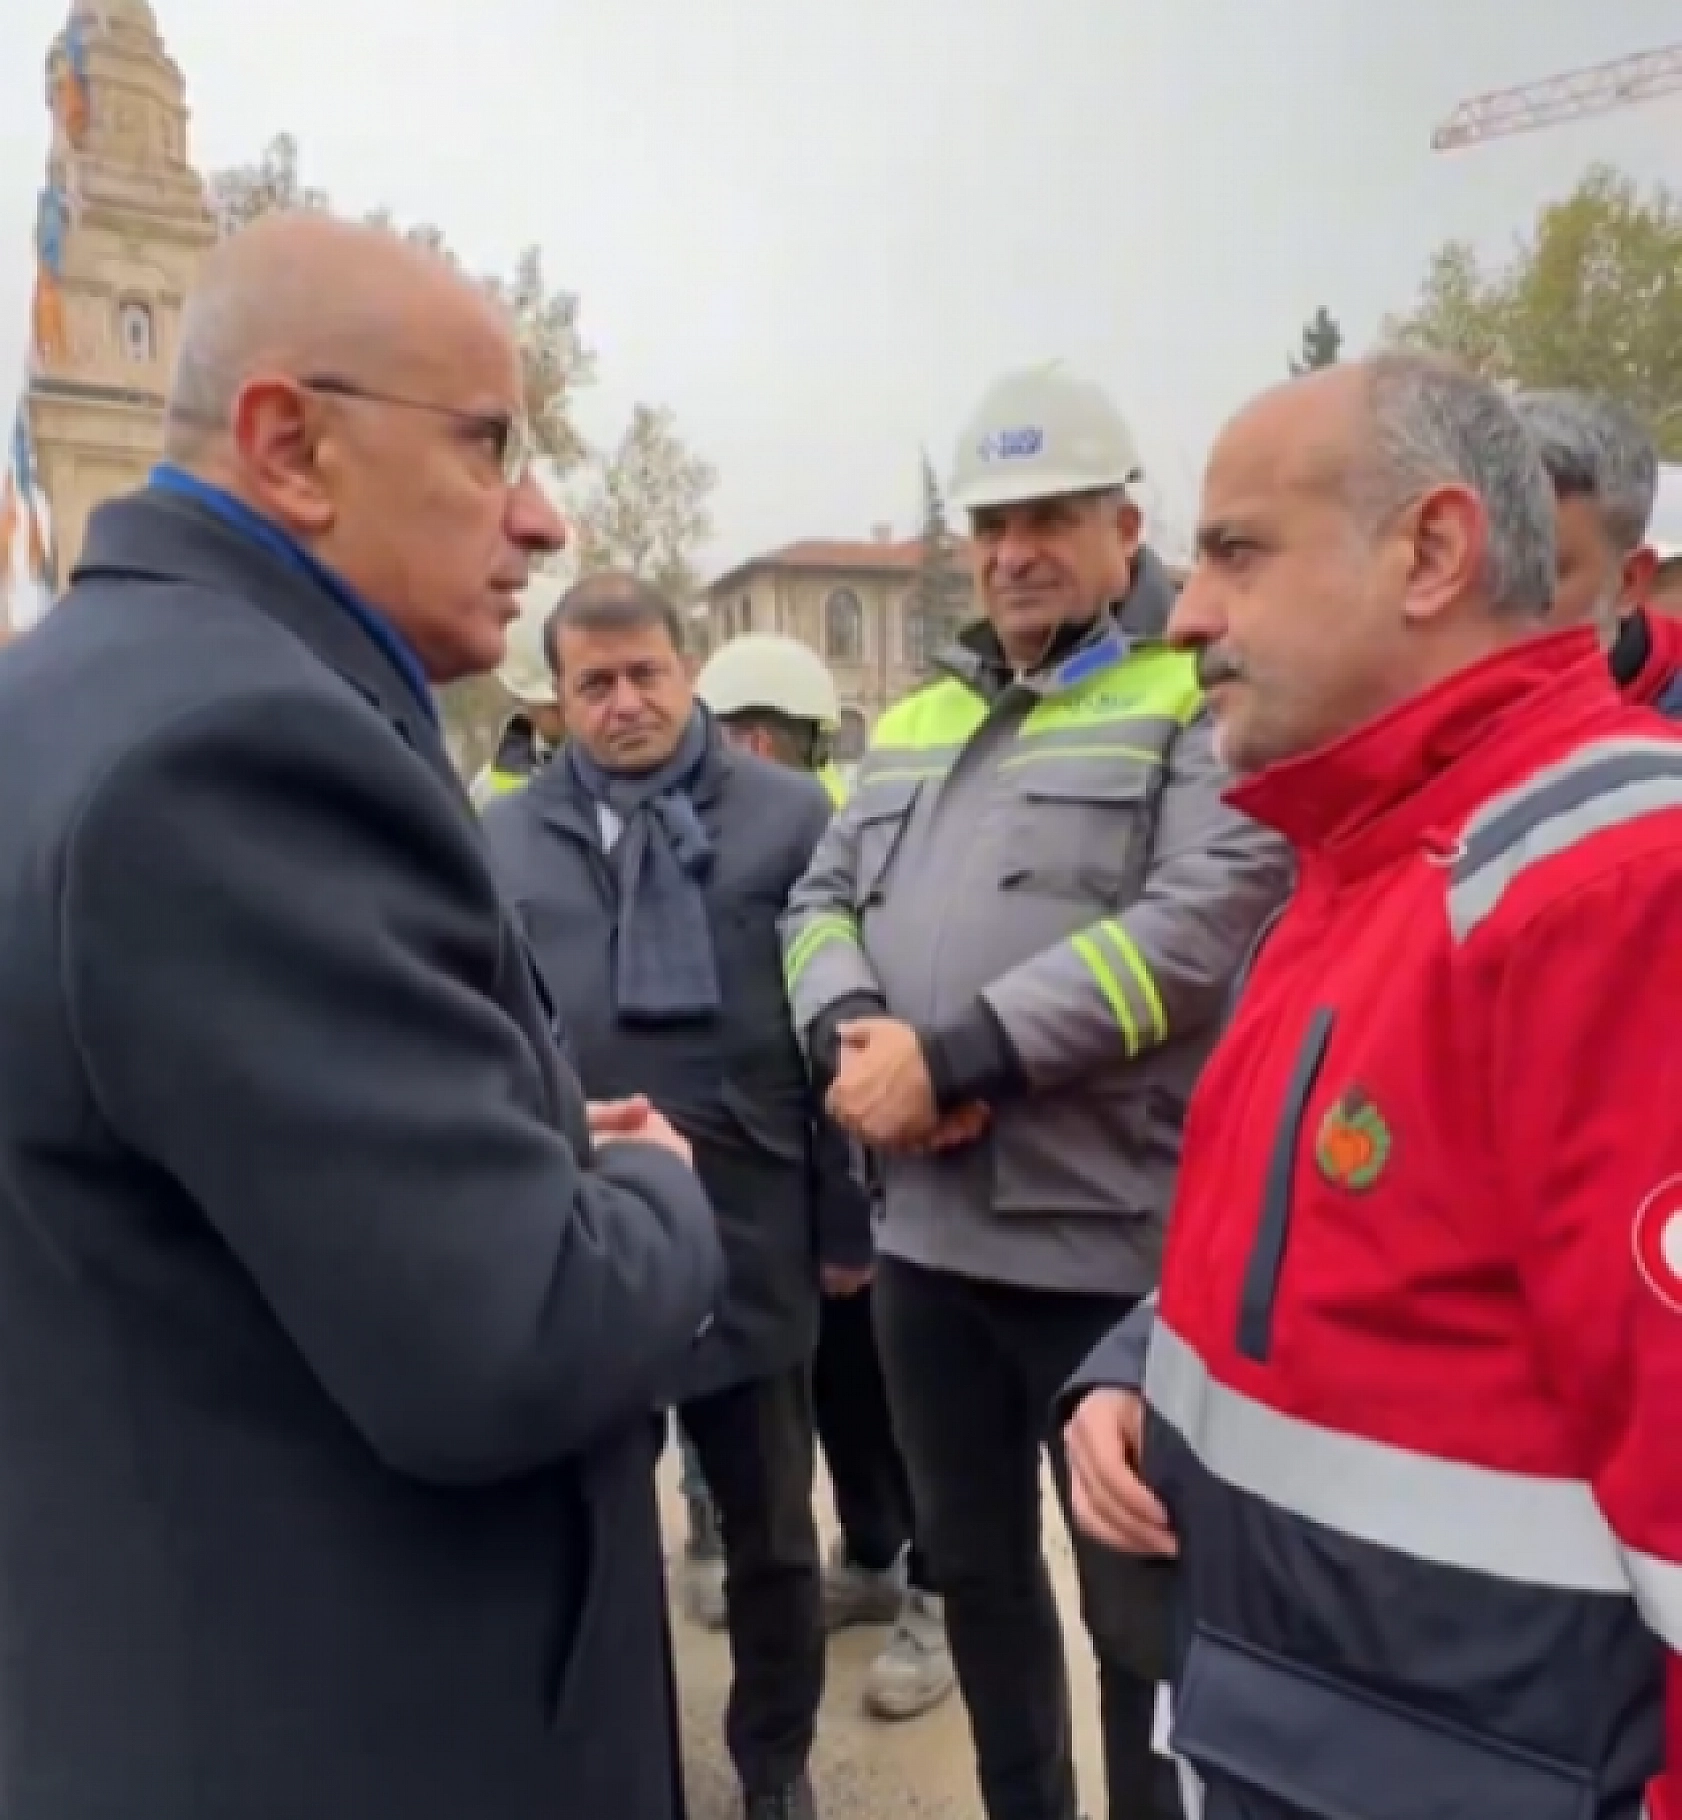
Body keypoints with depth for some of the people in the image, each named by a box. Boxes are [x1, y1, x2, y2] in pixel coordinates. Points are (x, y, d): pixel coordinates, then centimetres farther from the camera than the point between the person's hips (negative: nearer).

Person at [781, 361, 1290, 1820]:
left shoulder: (1205, 701, -5)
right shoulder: (915, 723, 15)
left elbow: (1204, 921, -19)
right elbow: (823, 899, 11)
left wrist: (955, 1054, -22)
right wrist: (850, 1034, -11)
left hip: (1114, 1237, -6)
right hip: (928, 1227, 7)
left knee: (1141, 1609, 11)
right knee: (976, 1570, 23)